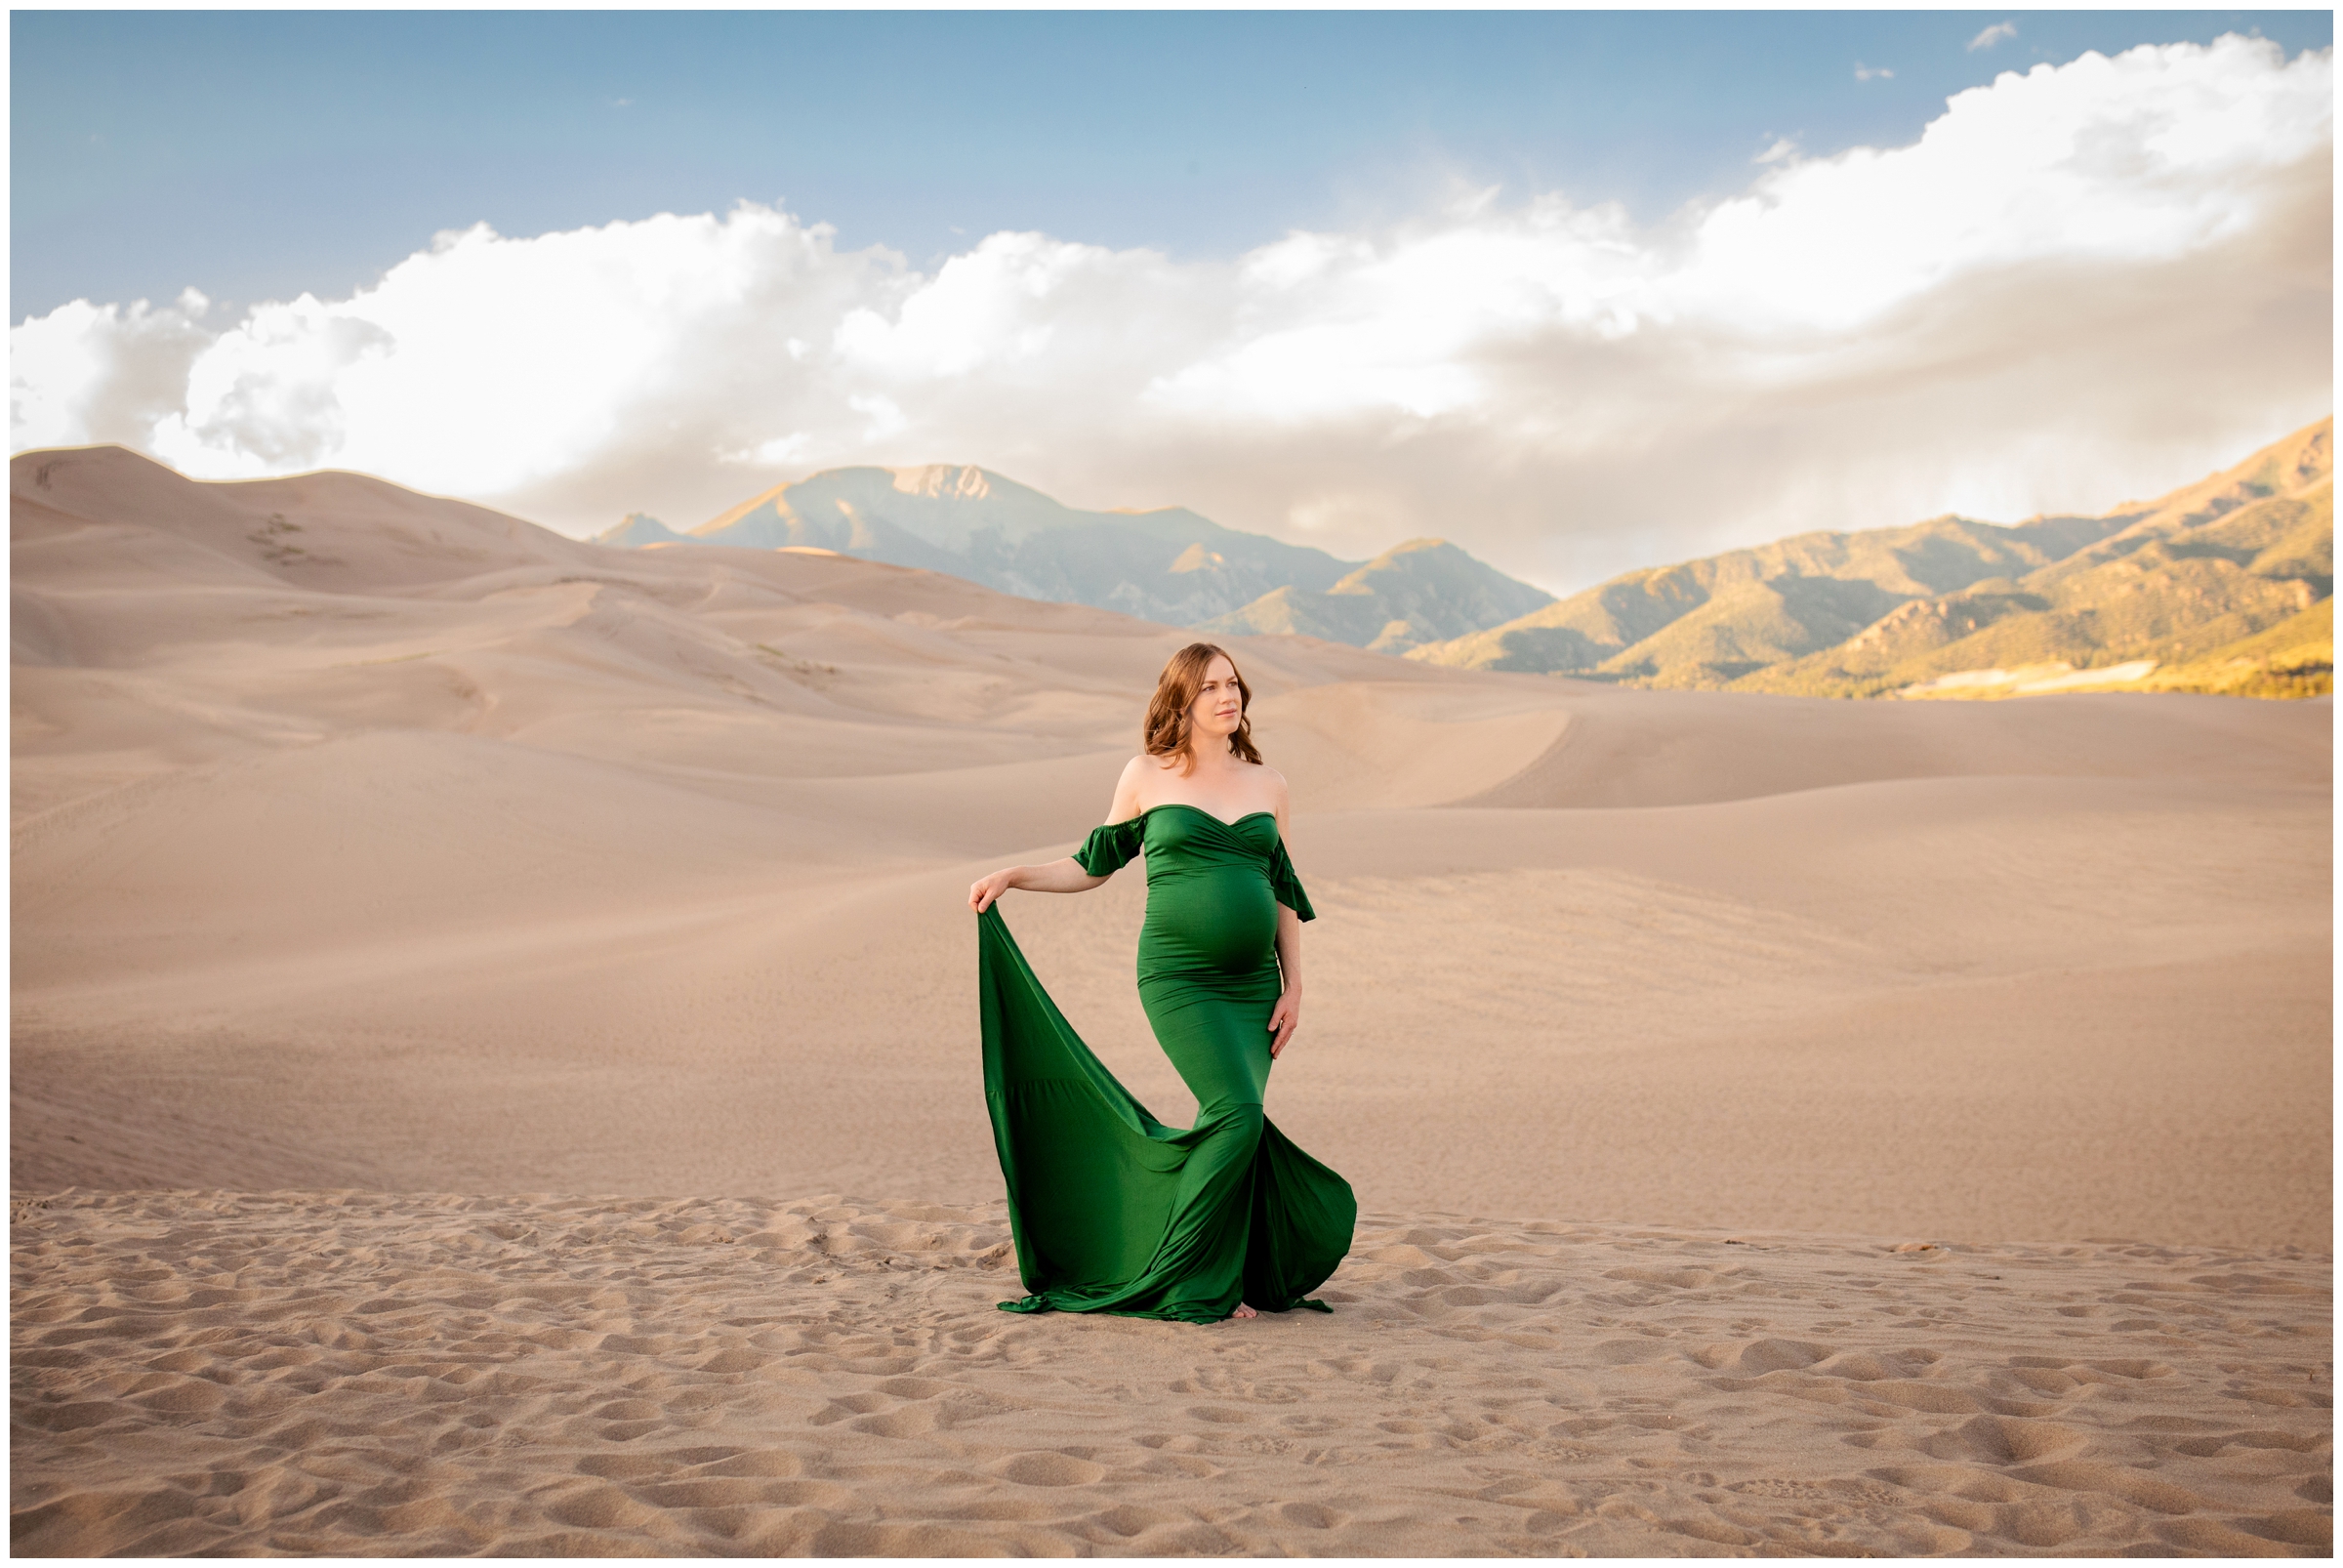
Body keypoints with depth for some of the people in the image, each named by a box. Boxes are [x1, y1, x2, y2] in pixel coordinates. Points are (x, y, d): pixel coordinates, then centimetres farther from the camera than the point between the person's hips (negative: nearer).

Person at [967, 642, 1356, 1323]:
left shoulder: (1266, 783, 12)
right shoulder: (1147, 776, 4)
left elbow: (1284, 894, 15)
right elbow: (1095, 865, 13)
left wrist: (1293, 987, 9)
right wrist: (1013, 876, 2)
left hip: (1252, 984, 4)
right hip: (1178, 979, -4)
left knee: (1232, 1126, 1)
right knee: (1237, 1113, -18)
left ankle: (1223, 1279, 16)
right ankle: (1193, 1282, -3)